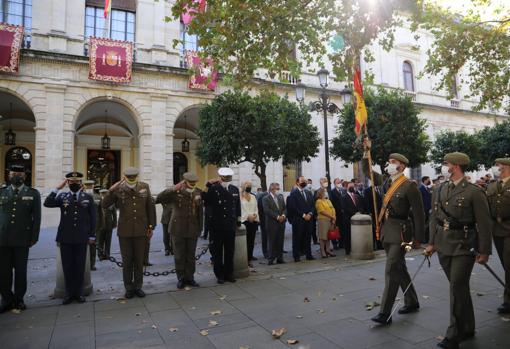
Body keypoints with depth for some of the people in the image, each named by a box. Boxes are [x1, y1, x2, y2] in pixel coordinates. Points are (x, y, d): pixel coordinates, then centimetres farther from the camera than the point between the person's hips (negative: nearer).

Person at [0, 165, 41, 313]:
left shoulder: (33, 194, 4)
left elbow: (36, 217, 2)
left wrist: (34, 238, -3)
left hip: (22, 240, -1)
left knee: (20, 271, 7)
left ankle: (19, 299, 21)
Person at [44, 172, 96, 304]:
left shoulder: (88, 197, 5)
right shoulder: (62, 196, 7)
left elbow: (92, 218, 4)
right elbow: (47, 203, -10)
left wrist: (92, 236, 0)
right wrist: (57, 188, -12)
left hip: (81, 238, -1)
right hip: (65, 238, 1)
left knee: (80, 266, 7)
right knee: (67, 266, 7)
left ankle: (79, 292, 19)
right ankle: (69, 293, 20)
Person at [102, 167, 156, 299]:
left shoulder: (144, 187, -1)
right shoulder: (118, 189, -5)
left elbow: (151, 207, 5)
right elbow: (104, 205, -9)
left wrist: (151, 227, 3)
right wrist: (111, 191, -23)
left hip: (141, 231, 1)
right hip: (124, 232, -1)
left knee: (139, 260, 10)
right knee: (127, 261, 8)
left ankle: (138, 286, 25)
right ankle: (129, 288, 22)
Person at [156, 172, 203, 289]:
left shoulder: (198, 192, 0)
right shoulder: (175, 192, -8)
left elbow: (200, 211, 7)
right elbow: (158, 199, -21)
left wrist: (200, 228, 9)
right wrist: (173, 189, -30)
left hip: (192, 230, 3)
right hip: (178, 229, -2)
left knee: (191, 256, 11)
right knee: (179, 256, 7)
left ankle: (190, 278, 24)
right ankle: (181, 279, 22)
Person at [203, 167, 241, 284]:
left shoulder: (235, 189, 7)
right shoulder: (213, 188, -3)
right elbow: (206, 202, -6)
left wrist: (238, 221, 16)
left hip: (230, 226, 3)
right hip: (216, 226, -3)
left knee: (230, 252, 10)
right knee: (217, 252, 7)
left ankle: (229, 274, 23)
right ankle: (219, 275, 19)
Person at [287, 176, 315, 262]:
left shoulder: (309, 193, 16)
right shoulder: (293, 193, -4)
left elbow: (313, 205, 12)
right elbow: (293, 207, -11)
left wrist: (310, 214, -5)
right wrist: (303, 215, -13)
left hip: (309, 219, 5)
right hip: (298, 220, -5)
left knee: (308, 238, 10)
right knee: (297, 238, 0)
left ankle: (309, 255, 18)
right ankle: (296, 256, 7)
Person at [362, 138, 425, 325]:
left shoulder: (409, 186, -12)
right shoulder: (386, 181, 7)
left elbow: (419, 214, -10)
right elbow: (367, 170, 18)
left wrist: (418, 239, -8)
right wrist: (367, 151, 6)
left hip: (400, 232, -7)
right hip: (386, 231, 7)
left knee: (392, 270, -7)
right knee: (399, 268, 18)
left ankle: (385, 313, -1)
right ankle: (412, 302, 36)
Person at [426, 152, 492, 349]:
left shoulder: (474, 192, -10)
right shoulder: (439, 191, 8)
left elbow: (484, 224, -9)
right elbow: (434, 218, 12)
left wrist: (484, 251, -9)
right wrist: (432, 243, 10)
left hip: (464, 246, -6)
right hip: (443, 246, 6)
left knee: (457, 288, -7)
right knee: (459, 287, 16)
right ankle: (468, 328, 32)